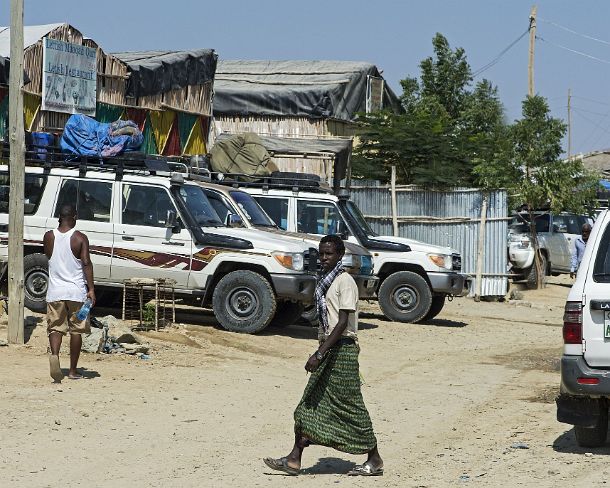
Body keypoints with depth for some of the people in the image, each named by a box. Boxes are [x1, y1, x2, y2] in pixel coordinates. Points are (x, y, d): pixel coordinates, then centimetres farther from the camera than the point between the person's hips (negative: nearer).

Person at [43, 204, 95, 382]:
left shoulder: (49, 237, 3)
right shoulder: (80, 238, -6)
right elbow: (86, 264, -13)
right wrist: (91, 289, -12)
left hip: (55, 290, 2)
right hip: (76, 290, -2)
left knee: (55, 327, 6)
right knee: (76, 330, 8)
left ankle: (54, 354, -24)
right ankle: (73, 370, 11)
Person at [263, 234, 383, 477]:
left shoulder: (345, 282, -13)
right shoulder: (324, 281, 14)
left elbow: (342, 323, -20)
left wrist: (319, 354, -25)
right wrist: (320, 351, 18)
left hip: (342, 349, -8)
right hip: (327, 347, 9)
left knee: (350, 406, -2)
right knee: (309, 404, 4)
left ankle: (375, 460, 9)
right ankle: (294, 459, 4)